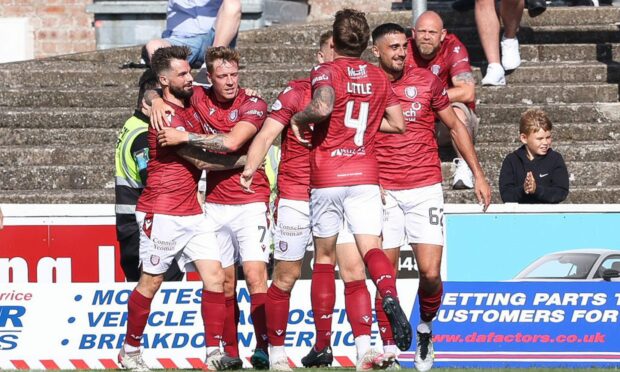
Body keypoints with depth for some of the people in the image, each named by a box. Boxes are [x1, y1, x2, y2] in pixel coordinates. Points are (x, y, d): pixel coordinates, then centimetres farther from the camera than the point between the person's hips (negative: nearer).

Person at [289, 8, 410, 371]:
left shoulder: (326, 71, -3)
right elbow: (397, 123, 13)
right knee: (371, 247, -9)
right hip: (365, 175, 2)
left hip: (326, 177, -2)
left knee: (325, 256, 11)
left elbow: (323, 106, -23)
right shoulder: (378, 76, 11)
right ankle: (390, 295, -42)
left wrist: (299, 118, -5)